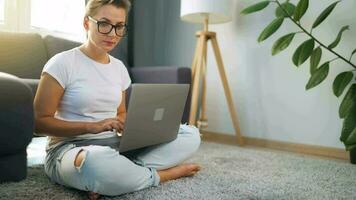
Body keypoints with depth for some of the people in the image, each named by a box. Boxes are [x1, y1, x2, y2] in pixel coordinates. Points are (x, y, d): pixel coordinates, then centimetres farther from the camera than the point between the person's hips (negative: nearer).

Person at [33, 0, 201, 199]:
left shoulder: (119, 67, 11)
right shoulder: (63, 63, -7)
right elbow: (40, 121, -9)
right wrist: (92, 126, -21)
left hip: (116, 145, 6)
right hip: (70, 148, -5)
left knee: (191, 134, -8)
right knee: (97, 162, -44)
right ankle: (162, 174, -15)